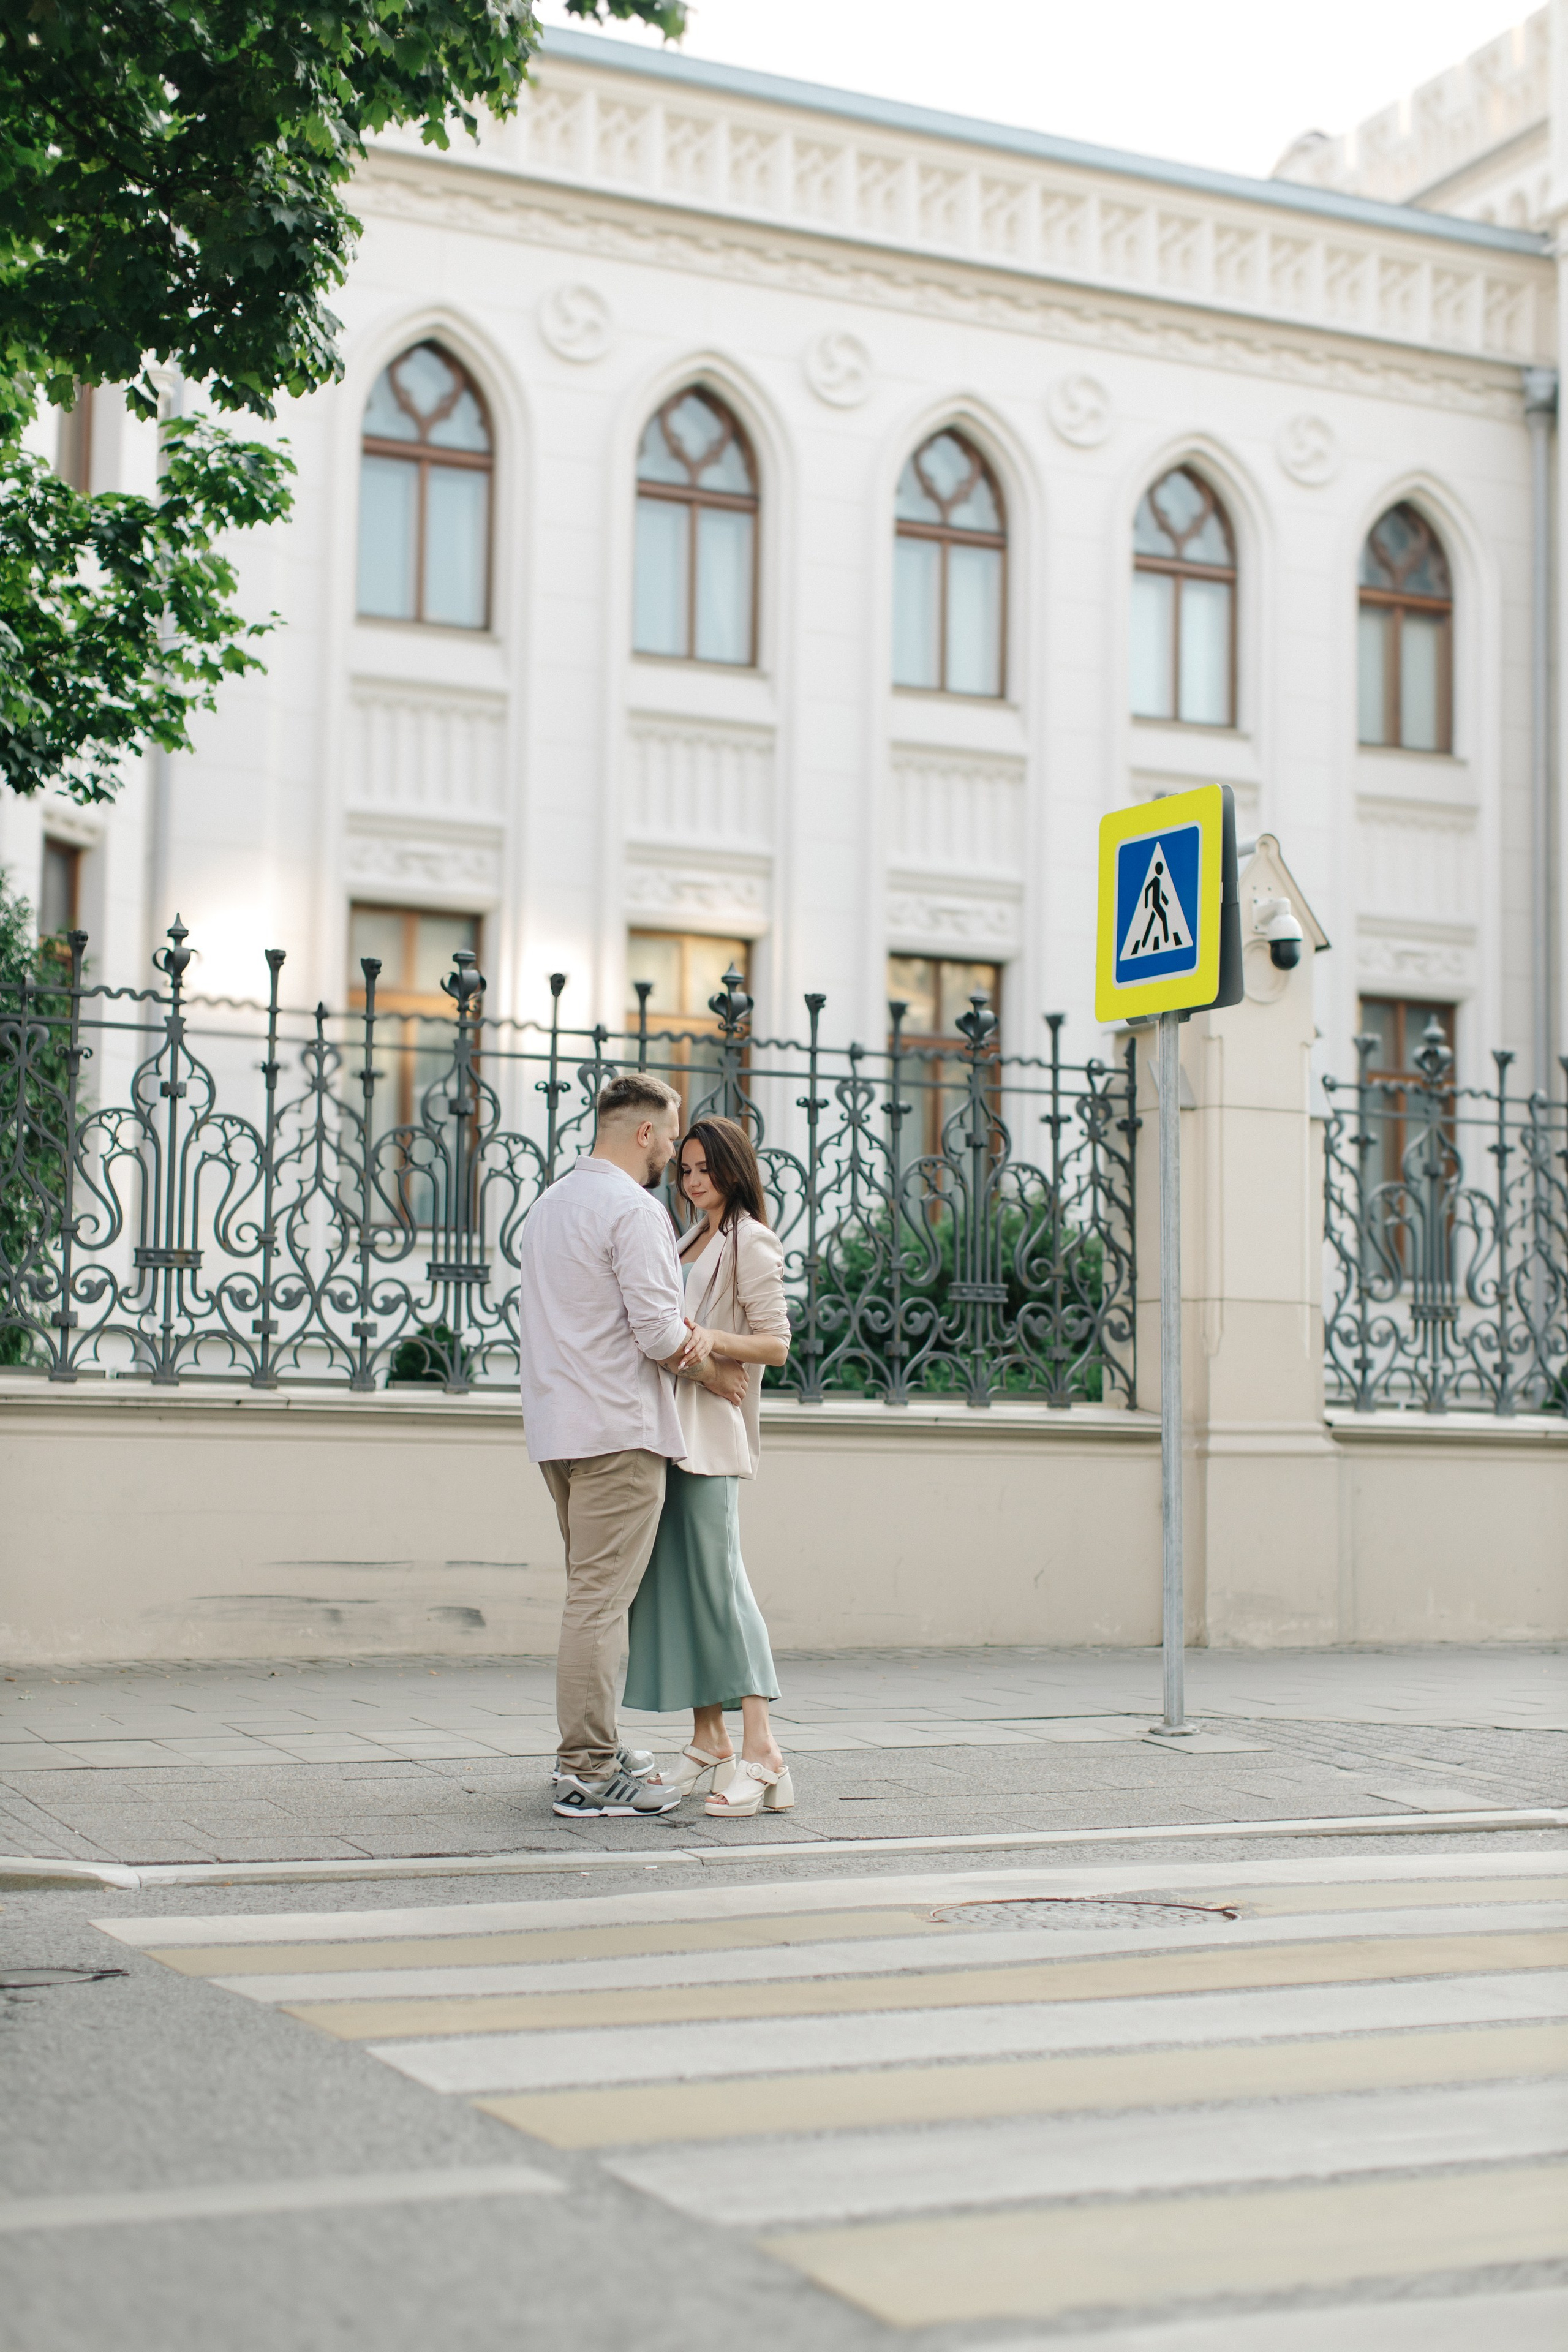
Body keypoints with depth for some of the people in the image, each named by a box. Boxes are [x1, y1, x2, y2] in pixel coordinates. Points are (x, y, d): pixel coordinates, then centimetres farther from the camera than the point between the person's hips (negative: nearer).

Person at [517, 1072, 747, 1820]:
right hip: (617, 1429, -9)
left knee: (593, 1591, 16)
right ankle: (589, 1772, -7)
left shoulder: (550, 1203, 18)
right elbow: (660, 1334, -18)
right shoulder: (634, 1211, -12)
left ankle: (592, 1750, 21)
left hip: (558, 1426, 9)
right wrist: (711, 1368, 2)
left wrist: (680, 1333, 6)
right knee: (601, 1597, -8)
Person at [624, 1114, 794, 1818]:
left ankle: (762, 1757, -18)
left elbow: (775, 1344, -9)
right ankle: (709, 1746, 9)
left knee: (718, 1580, -15)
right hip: (671, 1426, 8)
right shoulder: (693, 1239, 21)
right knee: (678, 1581, 5)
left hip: (712, 1429, -8)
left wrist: (703, 1338, -22)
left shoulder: (750, 1242, -3)